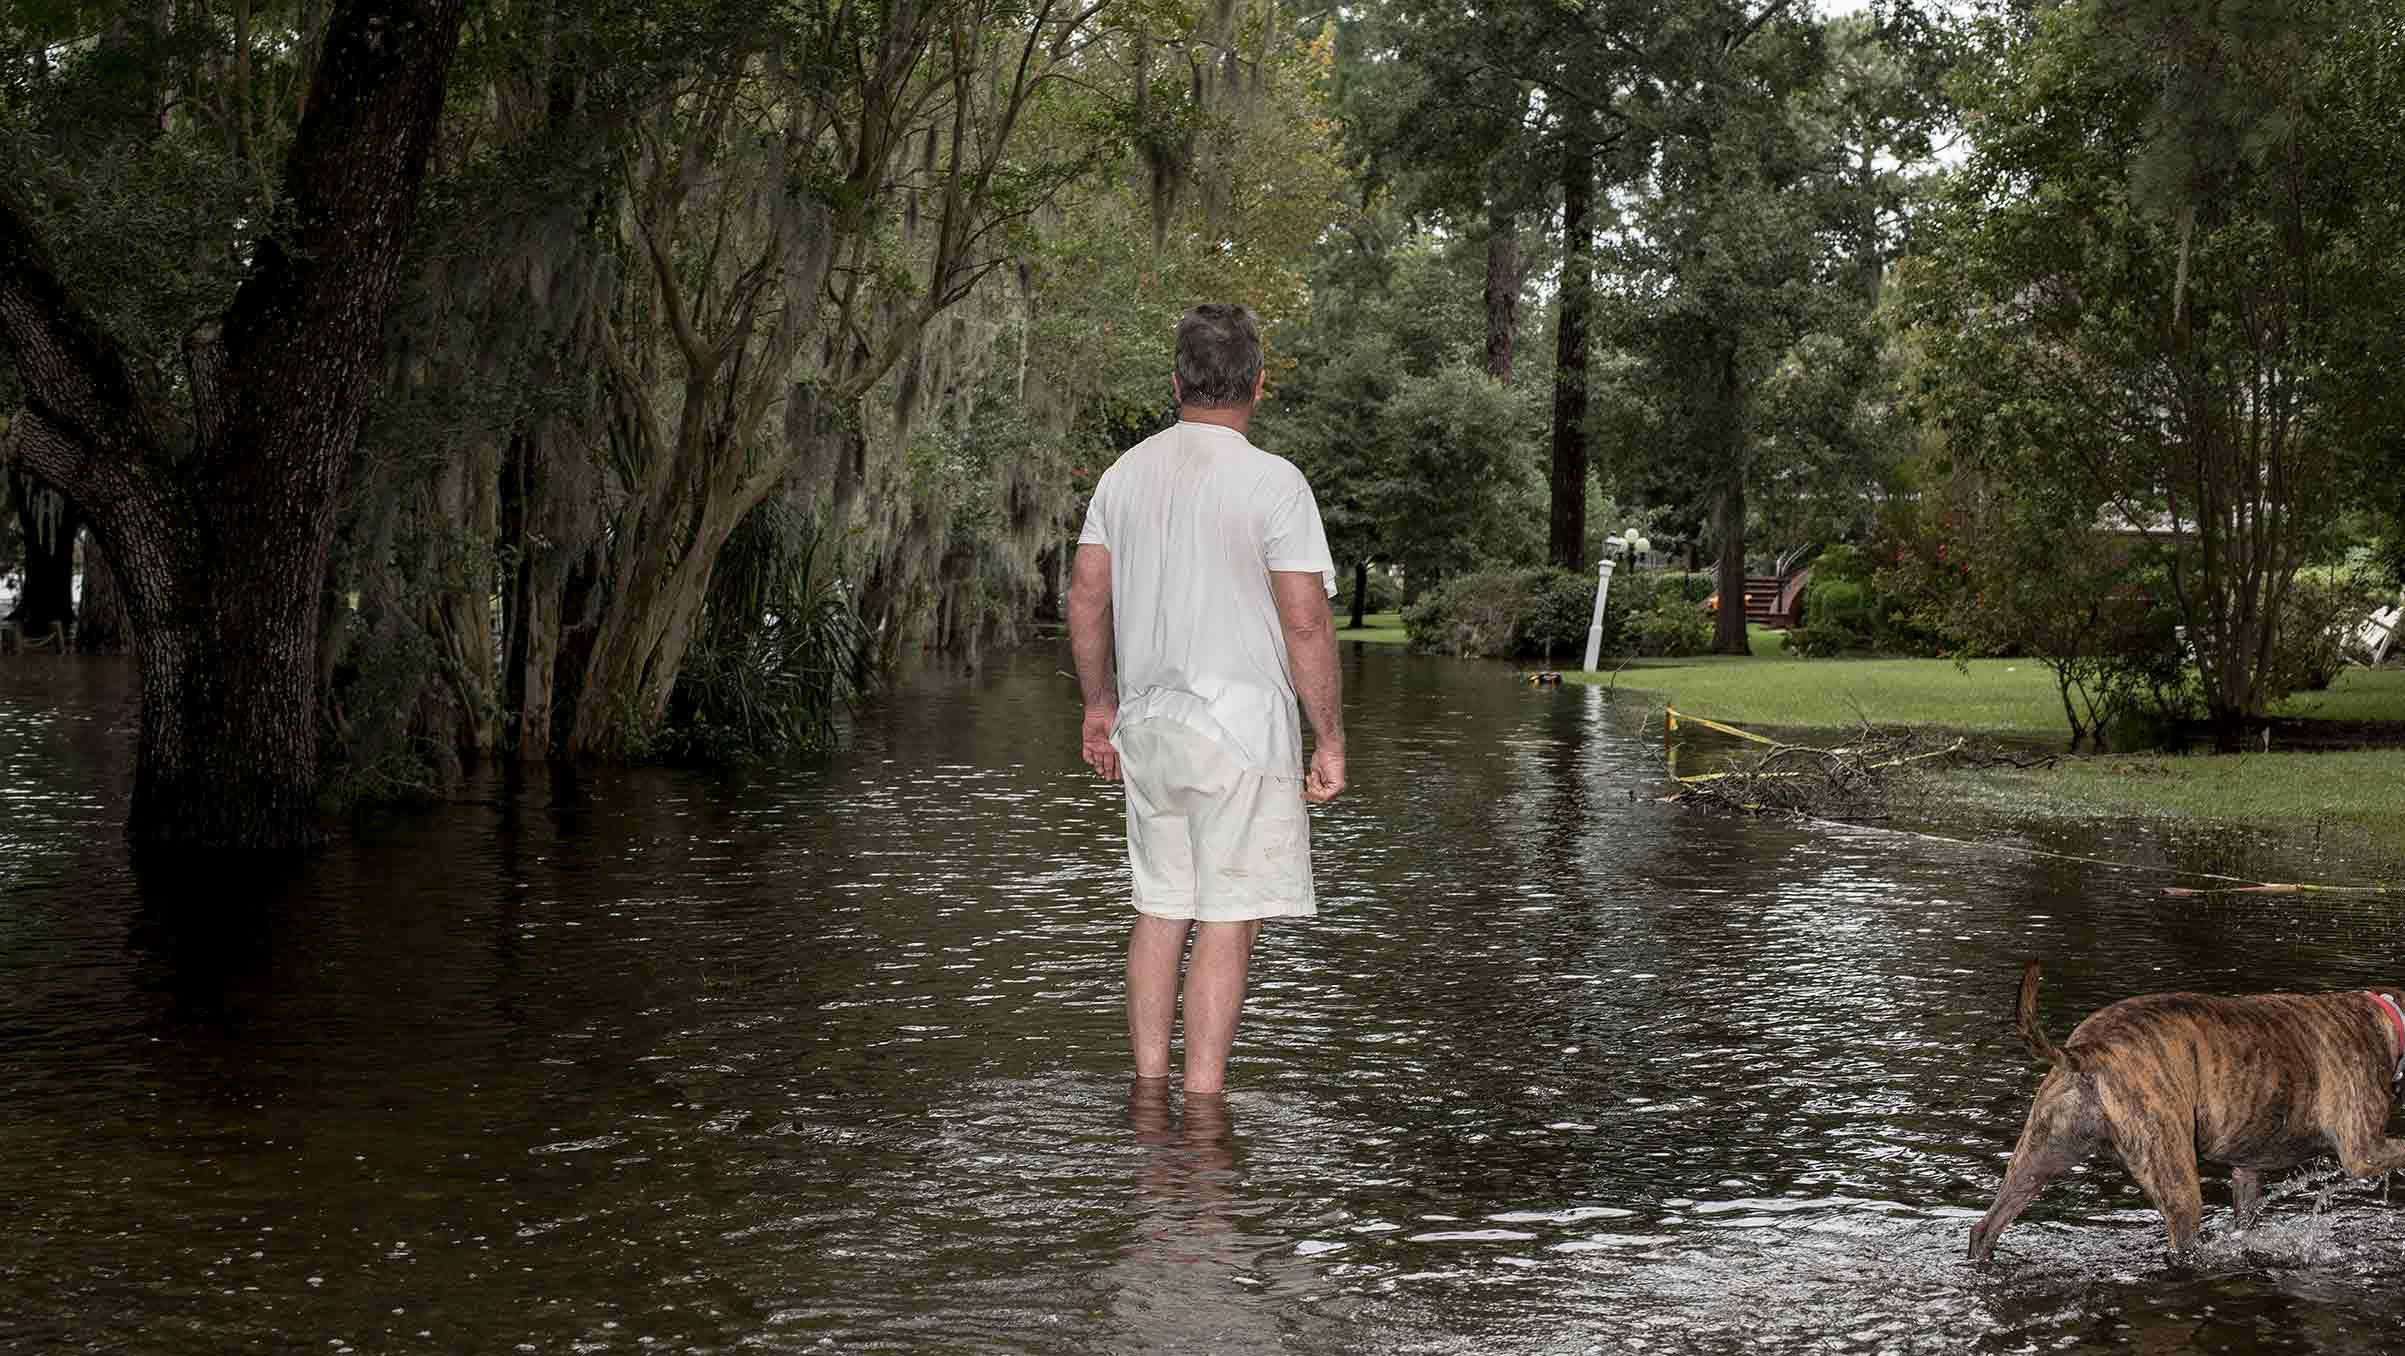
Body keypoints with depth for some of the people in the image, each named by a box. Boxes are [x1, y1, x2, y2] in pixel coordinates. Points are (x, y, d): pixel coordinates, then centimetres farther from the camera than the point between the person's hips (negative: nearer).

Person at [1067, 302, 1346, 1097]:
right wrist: (1329, 738, -4)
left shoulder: (1125, 472, 8)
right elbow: (1306, 621, -12)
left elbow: (1086, 597, 11)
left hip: (1146, 724, 6)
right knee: (1228, 920, -2)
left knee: (1161, 907, 14)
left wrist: (1100, 706, 21)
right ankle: (1203, 1102, -2)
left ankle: (1149, 1090, 17)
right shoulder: (1273, 482, -10)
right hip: (1240, 729, -6)